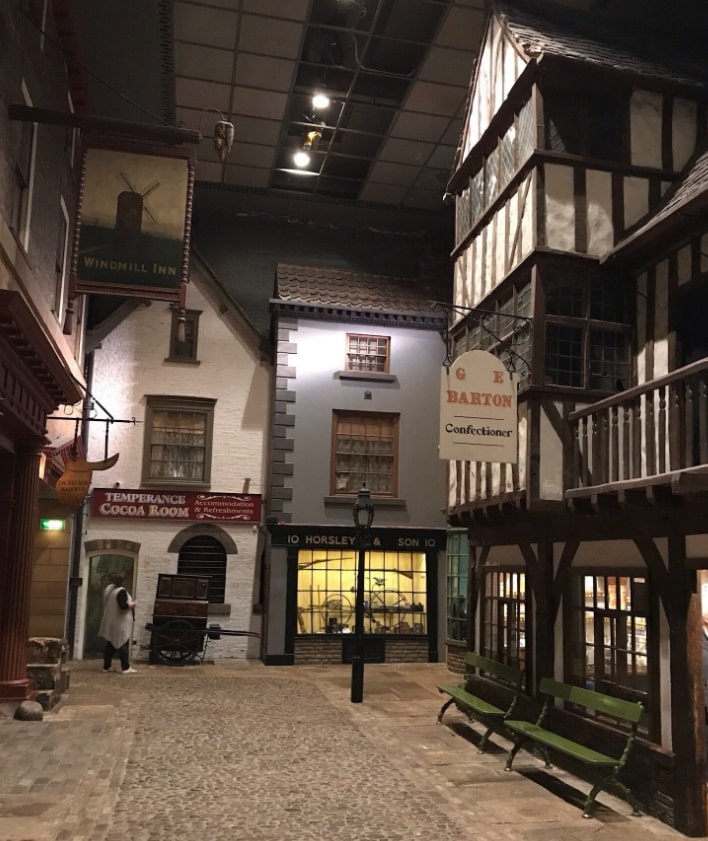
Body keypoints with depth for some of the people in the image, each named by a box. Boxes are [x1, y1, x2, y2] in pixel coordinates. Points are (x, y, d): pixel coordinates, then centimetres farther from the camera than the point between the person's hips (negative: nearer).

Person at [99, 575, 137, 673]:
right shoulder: (121, 591, -18)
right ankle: (126, 668, -1)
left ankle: (106, 666, 17)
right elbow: (123, 606, -26)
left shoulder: (109, 589, 8)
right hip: (120, 623, -8)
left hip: (110, 622, 8)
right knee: (123, 645, -3)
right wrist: (133, 603, -8)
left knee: (110, 645, 14)